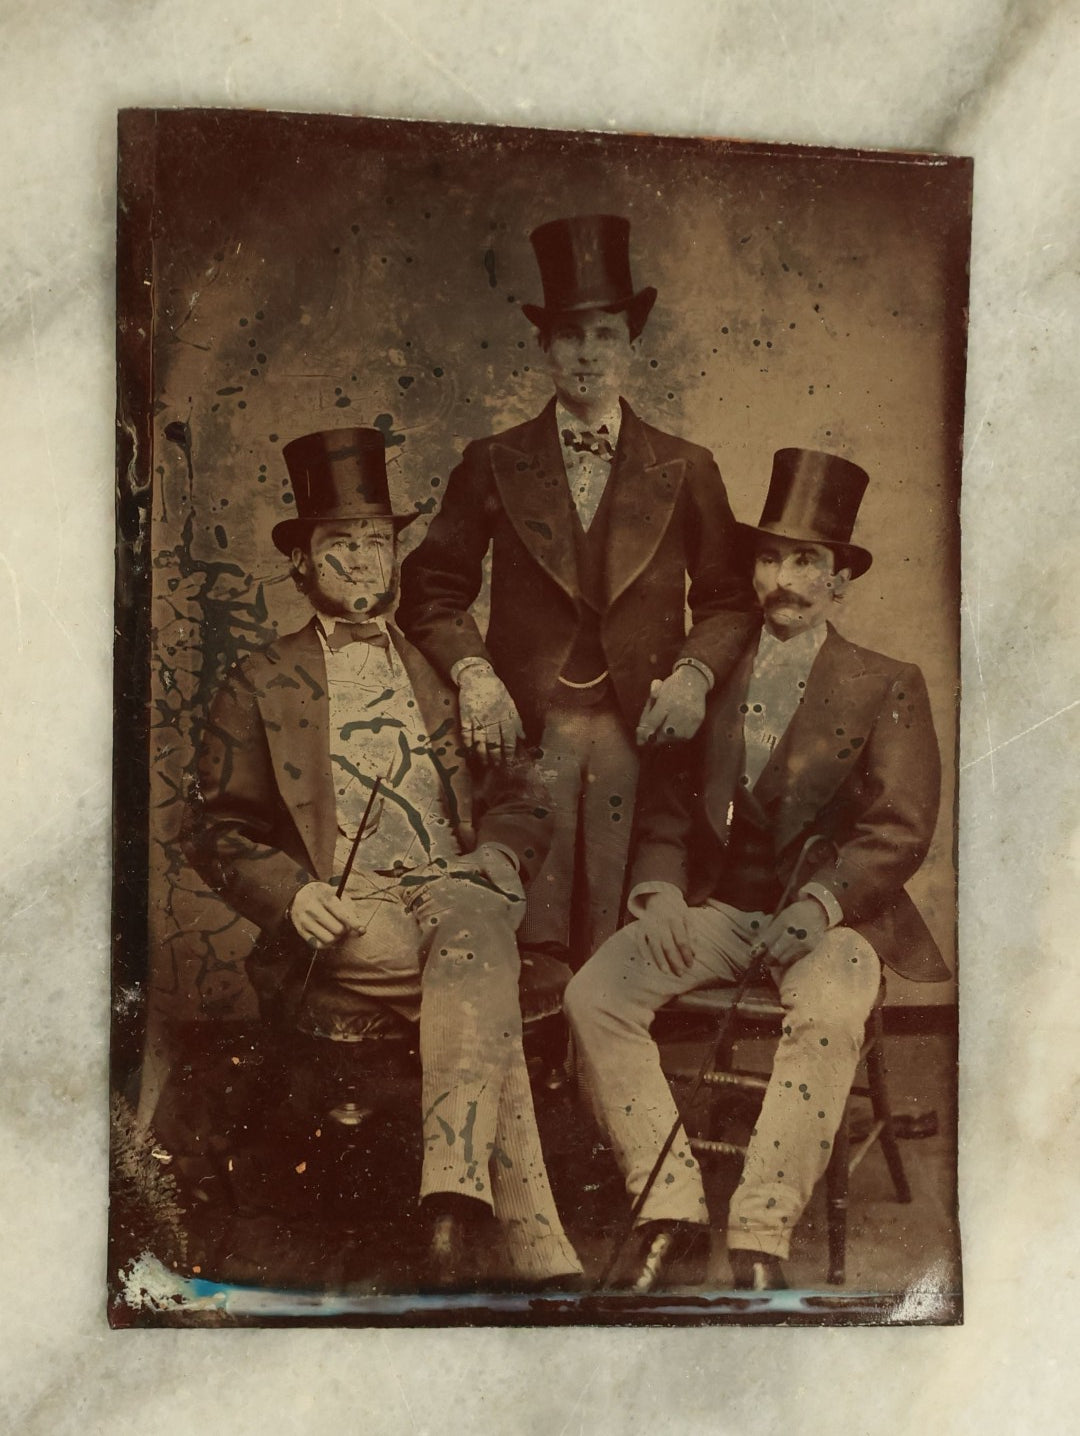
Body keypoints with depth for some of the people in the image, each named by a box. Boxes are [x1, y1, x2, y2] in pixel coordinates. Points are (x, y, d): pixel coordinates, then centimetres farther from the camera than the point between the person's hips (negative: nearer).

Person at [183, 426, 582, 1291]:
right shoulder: (259, 687, 15)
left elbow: (522, 799, 17)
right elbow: (218, 831, 10)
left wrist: (493, 861, -7)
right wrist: (292, 892, -11)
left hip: (458, 900, 2)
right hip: (340, 919, -2)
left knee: (473, 927, -36)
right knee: (484, 976, -33)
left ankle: (456, 1212, -41)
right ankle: (538, 1250, -32)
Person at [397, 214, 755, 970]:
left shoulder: (686, 470, 11)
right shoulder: (492, 464, 10)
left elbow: (731, 597, 12)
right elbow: (434, 589, 9)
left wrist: (695, 673, -6)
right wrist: (472, 672, -8)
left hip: (642, 730, 0)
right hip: (526, 728, 0)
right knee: (527, 944, -1)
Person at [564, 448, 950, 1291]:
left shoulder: (887, 689, 6)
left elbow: (899, 830, -4)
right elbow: (665, 807, 11)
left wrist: (818, 905, -20)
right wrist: (659, 891, -8)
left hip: (831, 915, -3)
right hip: (715, 906, 3)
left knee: (829, 1012, -35)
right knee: (593, 995, -20)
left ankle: (762, 1237, -21)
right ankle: (672, 1213, -12)